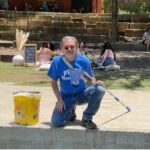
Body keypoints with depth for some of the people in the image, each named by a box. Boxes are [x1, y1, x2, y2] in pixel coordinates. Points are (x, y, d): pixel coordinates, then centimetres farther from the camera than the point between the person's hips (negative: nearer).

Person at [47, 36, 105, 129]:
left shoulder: (84, 61, -10)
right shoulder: (57, 62, -13)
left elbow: (91, 78, 1)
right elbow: (54, 82, -3)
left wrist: (96, 83, -24)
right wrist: (59, 100, -12)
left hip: (82, 94, 1)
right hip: (66, 96, -1)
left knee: (100, 90, -29)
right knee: (56, 122, -21)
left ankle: (87, 119, -9)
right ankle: (70, 111, 17)